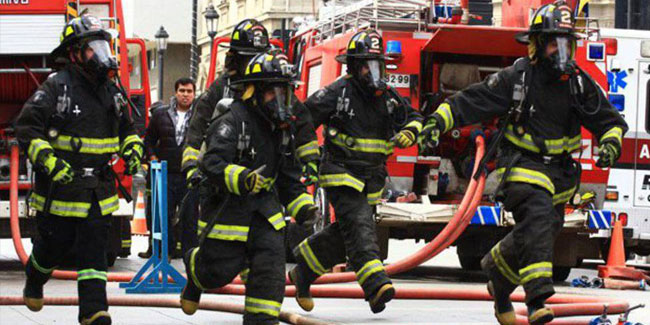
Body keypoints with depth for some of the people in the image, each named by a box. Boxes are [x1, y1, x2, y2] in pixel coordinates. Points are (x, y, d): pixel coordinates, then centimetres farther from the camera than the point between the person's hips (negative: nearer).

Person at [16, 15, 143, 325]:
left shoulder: (111, 91, 10)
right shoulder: (56, 87, -11)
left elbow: (127, 128, 25)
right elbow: (27, 127, -14)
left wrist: (132, 150, 5)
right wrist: (49, 160, -24)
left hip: (98, 191, 5)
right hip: (59, 189, -4)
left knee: (93, 251, -3)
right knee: (53, 245, 9)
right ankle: (34, 283, 39)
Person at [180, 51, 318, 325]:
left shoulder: (281, 128, 8)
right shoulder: (232, 122, -18)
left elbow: (288, 177, 19)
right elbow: (212, 163, -31)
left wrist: (302, 206, 7)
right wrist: (243, 179, -47)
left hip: (264, 206, 6)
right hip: (226, 206, -6)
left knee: (271, 261, -11)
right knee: (220, 269, 5)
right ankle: (195, 270, 41)